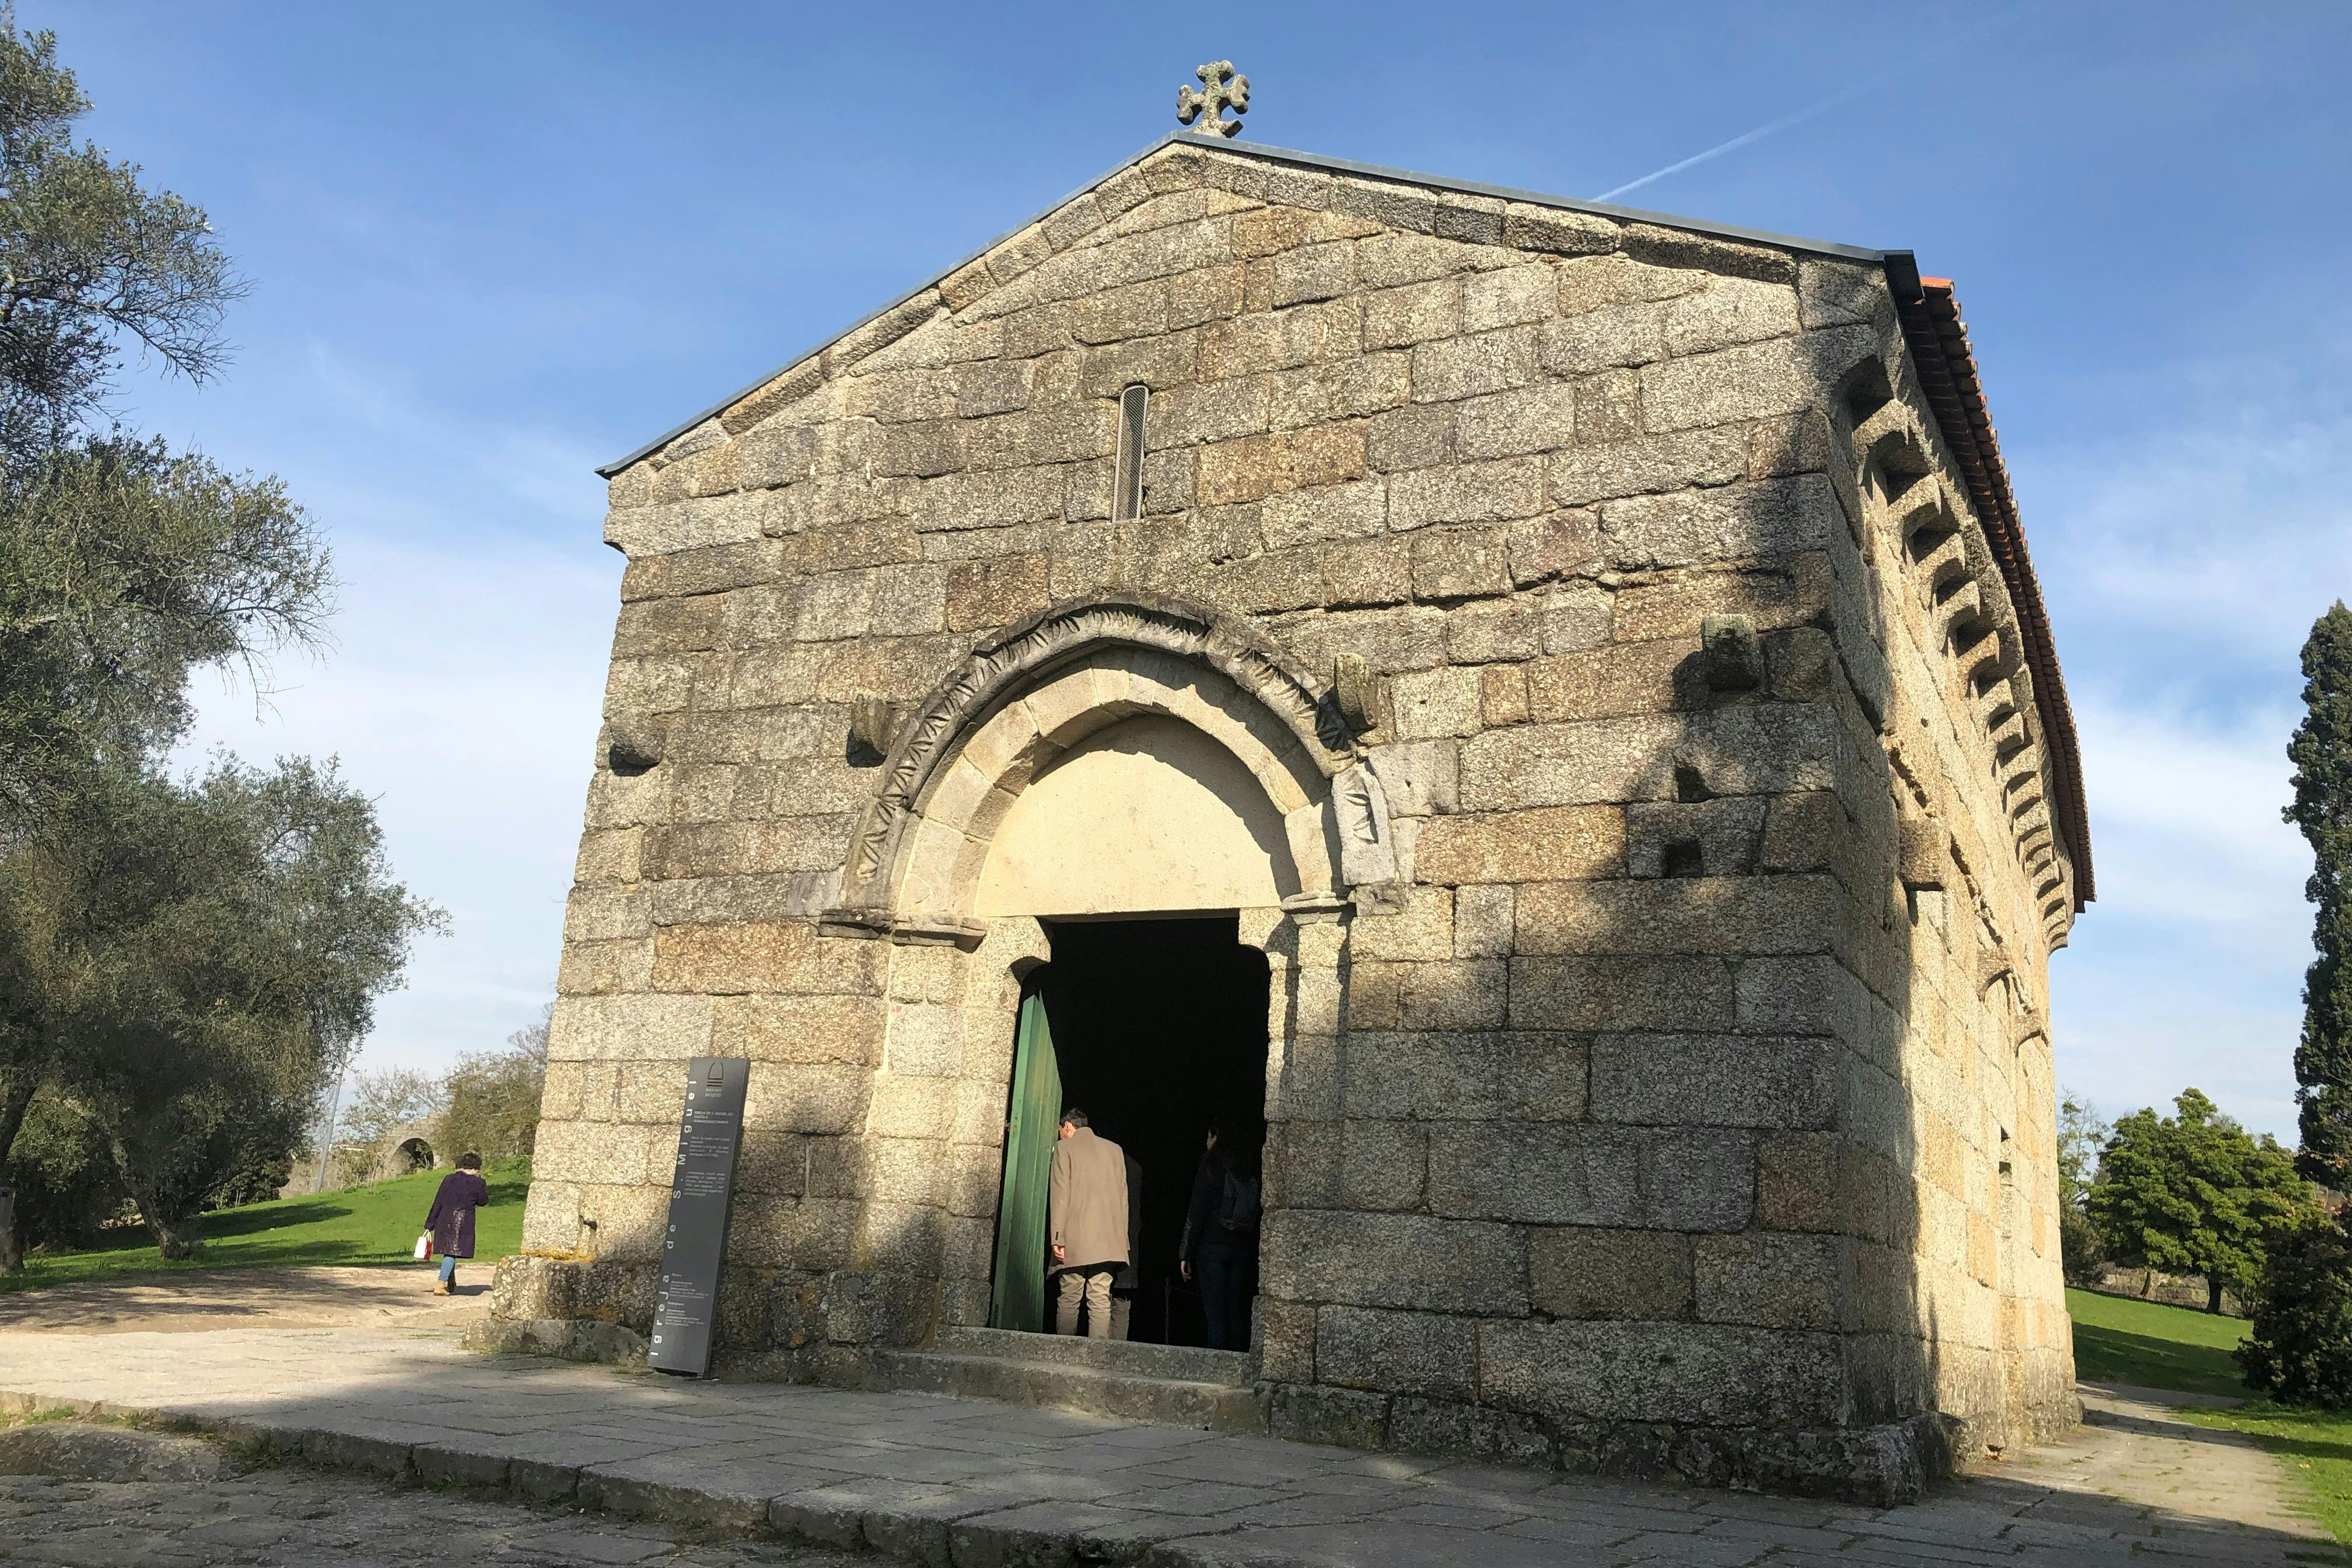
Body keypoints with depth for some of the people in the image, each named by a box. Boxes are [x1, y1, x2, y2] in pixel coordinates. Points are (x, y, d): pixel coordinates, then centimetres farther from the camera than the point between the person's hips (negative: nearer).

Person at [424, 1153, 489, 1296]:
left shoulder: (449, 1179, 5)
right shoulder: (477, 1183, -3)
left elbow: (438, 1203, 4)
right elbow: (483, 1202, 12)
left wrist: (430, 1224, 8)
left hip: (444, 1220, 4)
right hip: (464, 1222, -4)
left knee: (448, 1251, 18)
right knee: (453, 1252, -1)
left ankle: (451, 1284, 29)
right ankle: (440, 1285, -12)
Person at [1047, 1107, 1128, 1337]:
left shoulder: (1063, 1148, 2)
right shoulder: (1115, 1150, 16)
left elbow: (1060, 1195, -5)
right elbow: (1123, 1196, 15)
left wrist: (1057, 1238, -6)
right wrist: (1122, 1238, 17)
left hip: (1075, 1240, -3)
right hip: (1108, 1241, 4)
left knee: (1069, 1299, 1)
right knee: (1101, 1301, 0)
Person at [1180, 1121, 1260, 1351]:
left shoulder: (1211, 1165, -4)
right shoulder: (1250, 1168, 9)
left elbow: (1196, 1213, -6)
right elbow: (1257, 1214, 8)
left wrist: (1186, 1254, -4)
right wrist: (1255, 1255, 10)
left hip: (1213, 1246, -4)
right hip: (1243, 1248, 5)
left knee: (1215, 1315, -3)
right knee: (1236, 1314, 9)